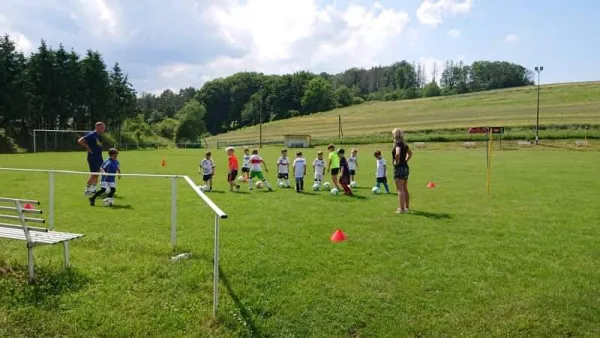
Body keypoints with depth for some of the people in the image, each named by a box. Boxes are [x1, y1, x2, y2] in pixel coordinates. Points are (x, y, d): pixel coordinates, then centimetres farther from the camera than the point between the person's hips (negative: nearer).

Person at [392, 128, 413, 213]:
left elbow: (397, 153, -32)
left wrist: (397, 161, -17)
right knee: (405, 189, 16)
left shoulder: (397, 143, -14)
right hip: (405, 167, 9)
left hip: (399, 168, -9)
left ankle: (402, 209, -7)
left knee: (400, 190, -6)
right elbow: (410, 153, 25)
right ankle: (406, 207, 24)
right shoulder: (404, 144, 12)